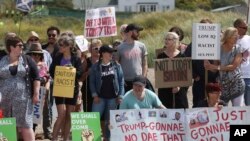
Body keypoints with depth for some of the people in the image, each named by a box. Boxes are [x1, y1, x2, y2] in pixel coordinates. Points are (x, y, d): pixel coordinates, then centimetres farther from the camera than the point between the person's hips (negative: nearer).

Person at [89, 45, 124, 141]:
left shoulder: (116, 66, 5)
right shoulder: (95, 67, 1)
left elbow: (121, 81, 4)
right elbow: (92, 81, 1)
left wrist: (120, 95, -4)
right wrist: (94, 95, -10)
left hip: (113, 97, 1)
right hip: (100, 97, -1)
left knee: (110, 121, 6)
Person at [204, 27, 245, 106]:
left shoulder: (238, 49, -1)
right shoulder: (219, 49, 1)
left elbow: (234, 66, -11)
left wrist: (218, 67, -14)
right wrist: (208, 65, -20)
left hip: (236, 84, -2)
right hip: (223, 84, 2)